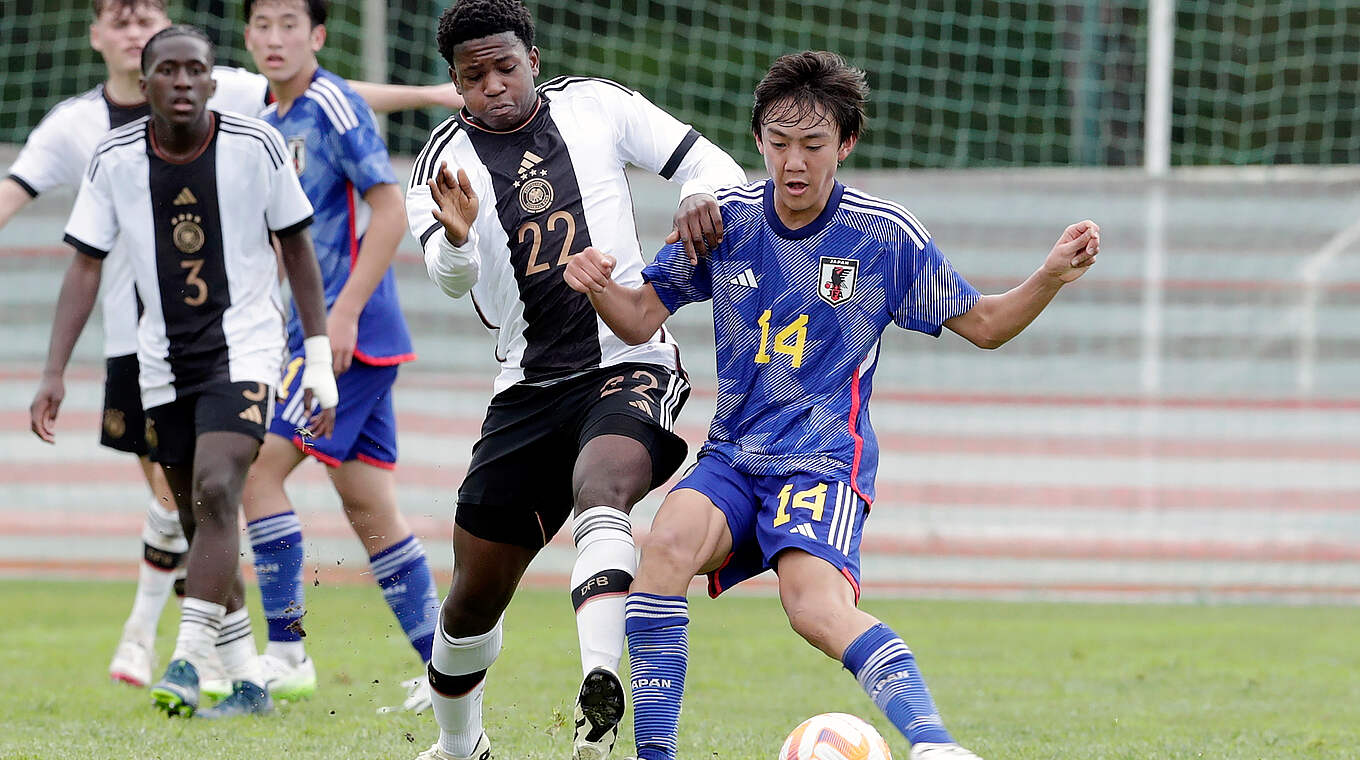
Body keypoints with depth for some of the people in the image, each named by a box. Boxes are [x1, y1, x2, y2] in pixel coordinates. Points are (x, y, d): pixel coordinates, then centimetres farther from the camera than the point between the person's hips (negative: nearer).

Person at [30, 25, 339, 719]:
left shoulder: (257, 146, -9)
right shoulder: (114, 159, -5)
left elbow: (297, 250, 1)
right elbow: (85, 267, -2)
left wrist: (320, 363, 0)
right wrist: (54, 374, -10)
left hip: (242, 350, -3)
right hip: (163, 362, 3)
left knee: (215, 491, -23)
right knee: (196, 519, 6)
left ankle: (187, 660, -26)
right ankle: (248, 682, 15)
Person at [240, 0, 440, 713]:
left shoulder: (332, 105, -12)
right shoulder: (268, 121, 15)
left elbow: (390, 209, -17)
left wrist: (344, 312, -21)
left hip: (351, 329, -9)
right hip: (316, 326, 9)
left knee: (258, 468, -10)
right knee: (367, 505, 8)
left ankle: (286, 653, -6)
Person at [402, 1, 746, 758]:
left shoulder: (598, 106, 2)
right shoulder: (448, 159, 2)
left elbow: (712, 164, 5)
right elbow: (453, 280, -15)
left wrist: (705, 196, -19)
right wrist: (456, 238, -38)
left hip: (630, 363, -3)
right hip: (529, 389, 3)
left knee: (602, 484, -36)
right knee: (477, 594, 7)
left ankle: (600, 691, -48)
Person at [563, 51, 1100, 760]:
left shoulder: (886, 235, -2)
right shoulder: (727, 217, 3)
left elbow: (981, 323, 7)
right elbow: (642, 317, 10)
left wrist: (1051, 277, -11)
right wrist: (599, 288, -12)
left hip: (826, 459, -3)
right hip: (731, 456, 3)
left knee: (815, 605, -32)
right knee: (668, 541, -30)